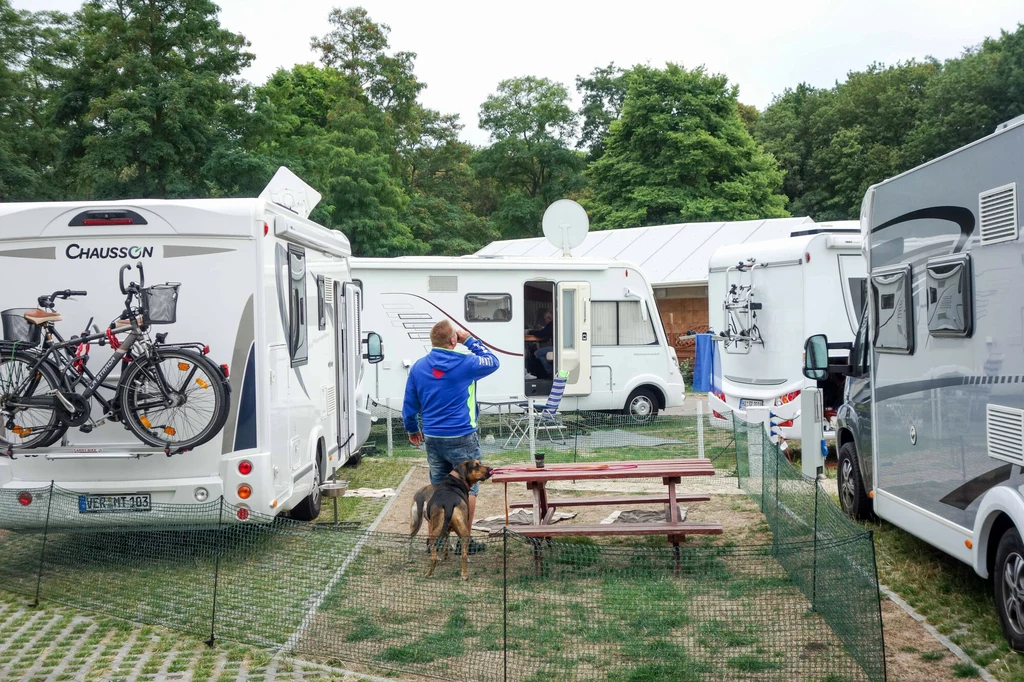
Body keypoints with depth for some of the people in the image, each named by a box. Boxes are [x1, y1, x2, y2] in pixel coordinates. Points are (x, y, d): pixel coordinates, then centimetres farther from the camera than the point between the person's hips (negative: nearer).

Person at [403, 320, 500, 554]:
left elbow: (410, 404, 9)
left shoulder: (418, 367, 2)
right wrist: (469, 340, 9)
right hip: (462, 438, -5)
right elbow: (492, 361, 8)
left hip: (432, 438, 5)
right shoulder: (465, 363, -11)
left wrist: (412, 429, 24)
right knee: (468, 488, 5)